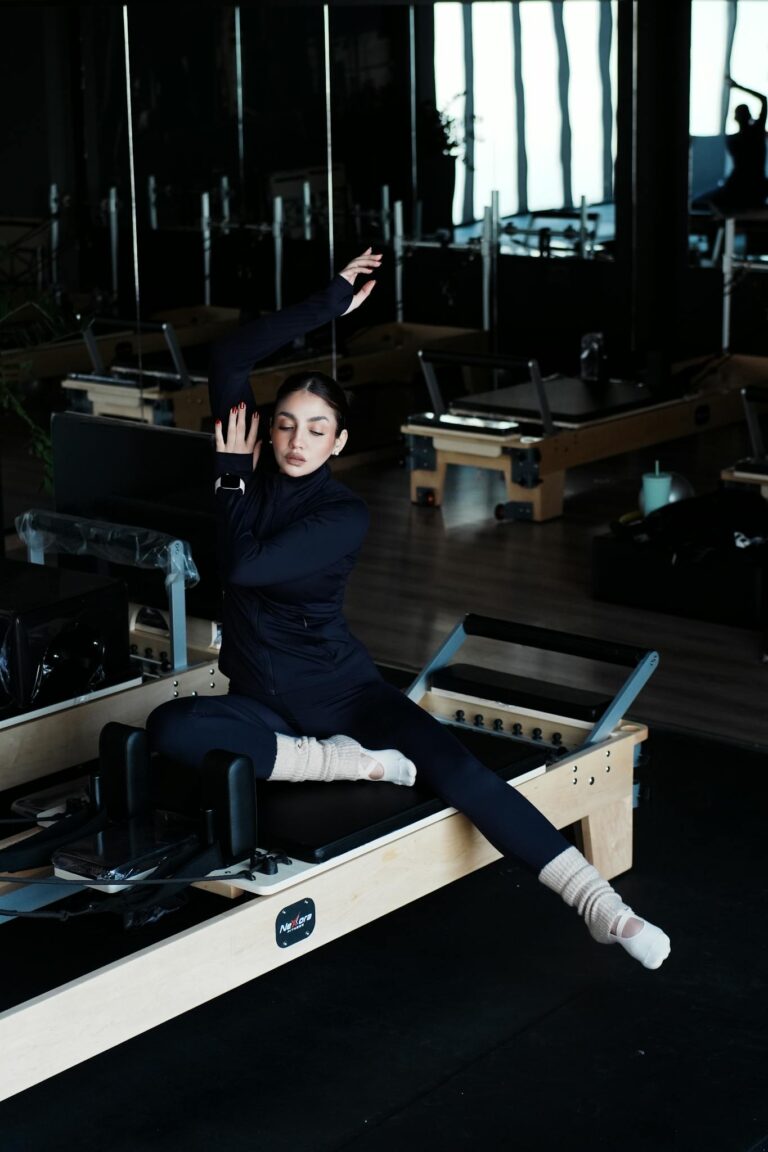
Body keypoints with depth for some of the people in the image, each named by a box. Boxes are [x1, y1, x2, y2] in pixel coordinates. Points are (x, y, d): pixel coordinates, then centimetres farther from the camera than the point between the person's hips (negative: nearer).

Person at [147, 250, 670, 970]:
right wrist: (330, 303, -9)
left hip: (342, 689, -3)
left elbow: (245, 566, -23)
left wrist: (233, 478, -8)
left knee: (451, 766, -27)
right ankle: (345, 761, -21)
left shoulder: (344, 515, -10)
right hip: (263, 701, 3)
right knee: (170, 728, -30)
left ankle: (597, 902, -32)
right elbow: (230, 358, -8)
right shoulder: (253, 474, 1)